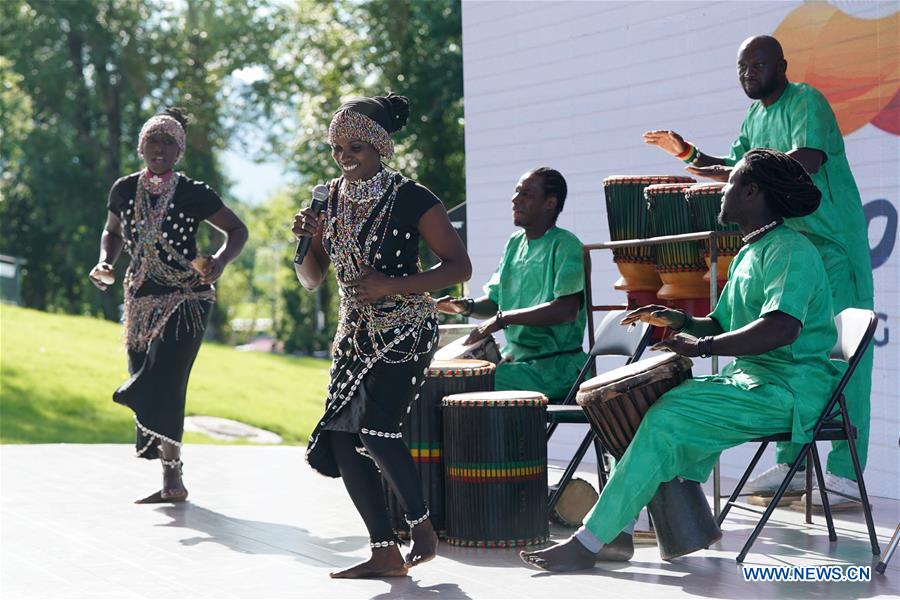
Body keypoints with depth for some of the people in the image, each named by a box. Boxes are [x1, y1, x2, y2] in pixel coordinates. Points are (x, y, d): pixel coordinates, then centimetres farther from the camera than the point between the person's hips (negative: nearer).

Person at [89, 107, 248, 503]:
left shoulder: (194, 194, -7)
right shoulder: (124, 190, 4)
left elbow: (237, 230, 2)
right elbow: (113, 232, 21)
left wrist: (220, 261, -16)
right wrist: (105, 262, 1)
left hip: (186, 299, -5)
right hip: (140, 300, 5)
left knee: (163, 384, -19)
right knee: (148, 385, 4)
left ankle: (171, 478, -12)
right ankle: (172, 482, 14)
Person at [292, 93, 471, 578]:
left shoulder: (411, 199, -10)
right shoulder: (330, 198, 7)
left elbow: (459, 266, -10)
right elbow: (311, 279, 13)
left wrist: (392, 286, -20)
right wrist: (307, 239, -8)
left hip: (406, 330, -7)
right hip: (355, 333, 7)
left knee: (375, 428, -22)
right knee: (341, 439, -1)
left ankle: (421, 524, 1)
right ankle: (385, 552, 7)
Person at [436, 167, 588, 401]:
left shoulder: (565, 245, -11)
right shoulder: (515, 243, 14)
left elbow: (567, 309, -24)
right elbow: (494, 301, 20)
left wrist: (504, 318, -25)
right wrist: (467, 306, -3)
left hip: (553, 366, -8)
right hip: (513, 357, 8)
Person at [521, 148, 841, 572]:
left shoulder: (790, 251, -14)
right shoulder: (748, 255, 20)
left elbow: (782, 329, -29)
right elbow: (722, 326, 25)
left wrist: (701, 346, -25)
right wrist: (681, 322, 4)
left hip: (787, 389, -10)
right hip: (749, 379, 10)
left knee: (667, 418, -23)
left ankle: (589, 542, -22)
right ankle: (616, 531, -5)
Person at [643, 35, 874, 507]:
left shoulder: (807, 102, -11)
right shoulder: (755, 117, 16)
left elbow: (806, 161, -27)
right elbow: (736, 168, 24)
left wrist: (732, 175, -31)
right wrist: (688, 152, 9)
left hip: (834, 244, -9)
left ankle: (846, 474, -10)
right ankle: (791, 464, 15)